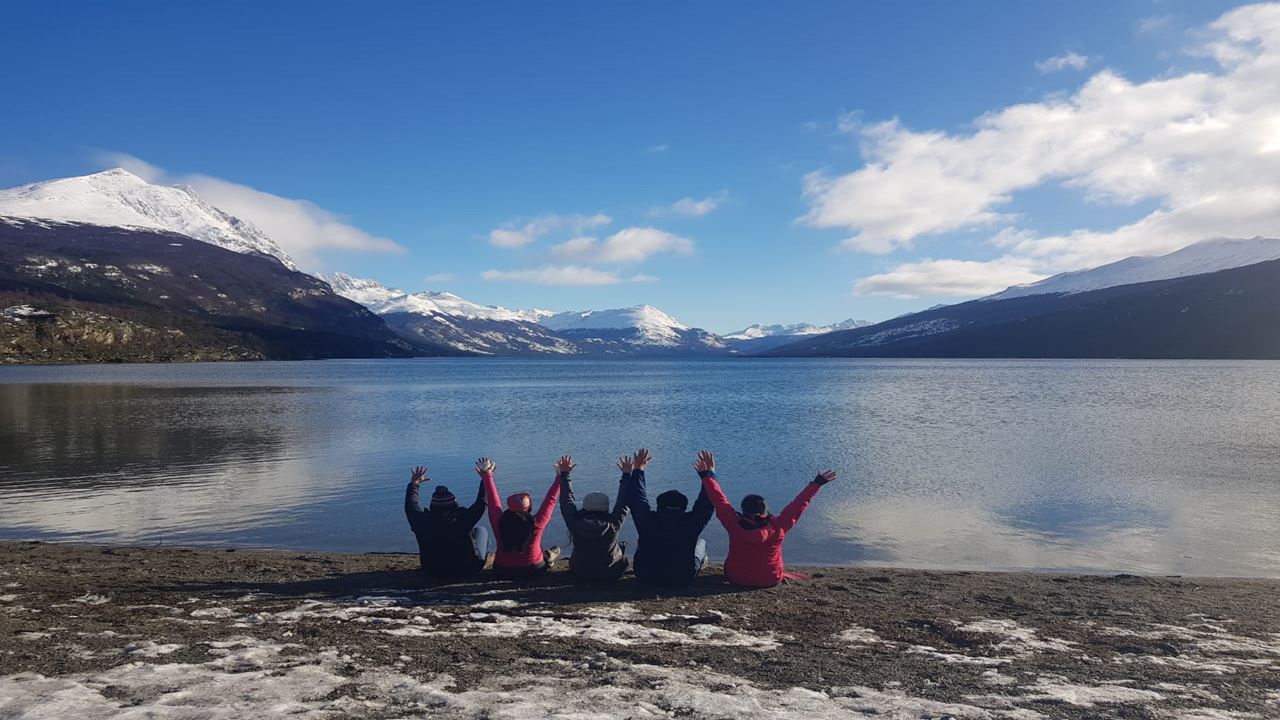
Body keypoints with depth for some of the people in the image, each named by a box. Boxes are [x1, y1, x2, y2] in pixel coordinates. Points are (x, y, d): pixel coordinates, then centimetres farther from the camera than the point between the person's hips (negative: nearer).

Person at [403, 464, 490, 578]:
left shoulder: (423, 521, -20)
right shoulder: (463, 519, -28)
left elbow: (410, 505, 1)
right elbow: (482, 502, -16)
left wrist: (413, 483, 15)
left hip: (433, 573, 2)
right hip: (468, 571, -2)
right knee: (481, 531, 20)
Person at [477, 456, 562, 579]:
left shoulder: (499, 522, -22)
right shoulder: (536, 524, -26)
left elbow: (493, 500, -6)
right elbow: (550, 500, -15)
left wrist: (487, 476, 7)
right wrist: (561, 476, -5)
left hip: (503, 572, 2)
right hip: (532, 571, -2)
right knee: (556, 550, 25)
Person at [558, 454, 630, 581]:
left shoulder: (576, 524, -23)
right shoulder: (613, 525, -25)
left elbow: (567, 502, -7)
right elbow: (624, 504, -10)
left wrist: (564, 475, 4)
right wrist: (626, 475, 1)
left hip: (582, 574, 1)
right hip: (611, 574, -1)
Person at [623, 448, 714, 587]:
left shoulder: (648, 519, -12)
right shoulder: (691, 521, -15)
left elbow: (637, 499, 5)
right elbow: (706, 504, 1)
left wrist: (637, 470, 18)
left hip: (646, 578, 1)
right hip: (684, 579, 0)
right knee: (701, 543, 24)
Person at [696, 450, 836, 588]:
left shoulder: (735, 525, -24)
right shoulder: (777, 527, -21)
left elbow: (719, 500, -14)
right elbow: (798, 505, -11)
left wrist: (707, 475, -3)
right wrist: (816, 484, -1)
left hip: (736, 579, 0)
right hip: (771, 580, 0)